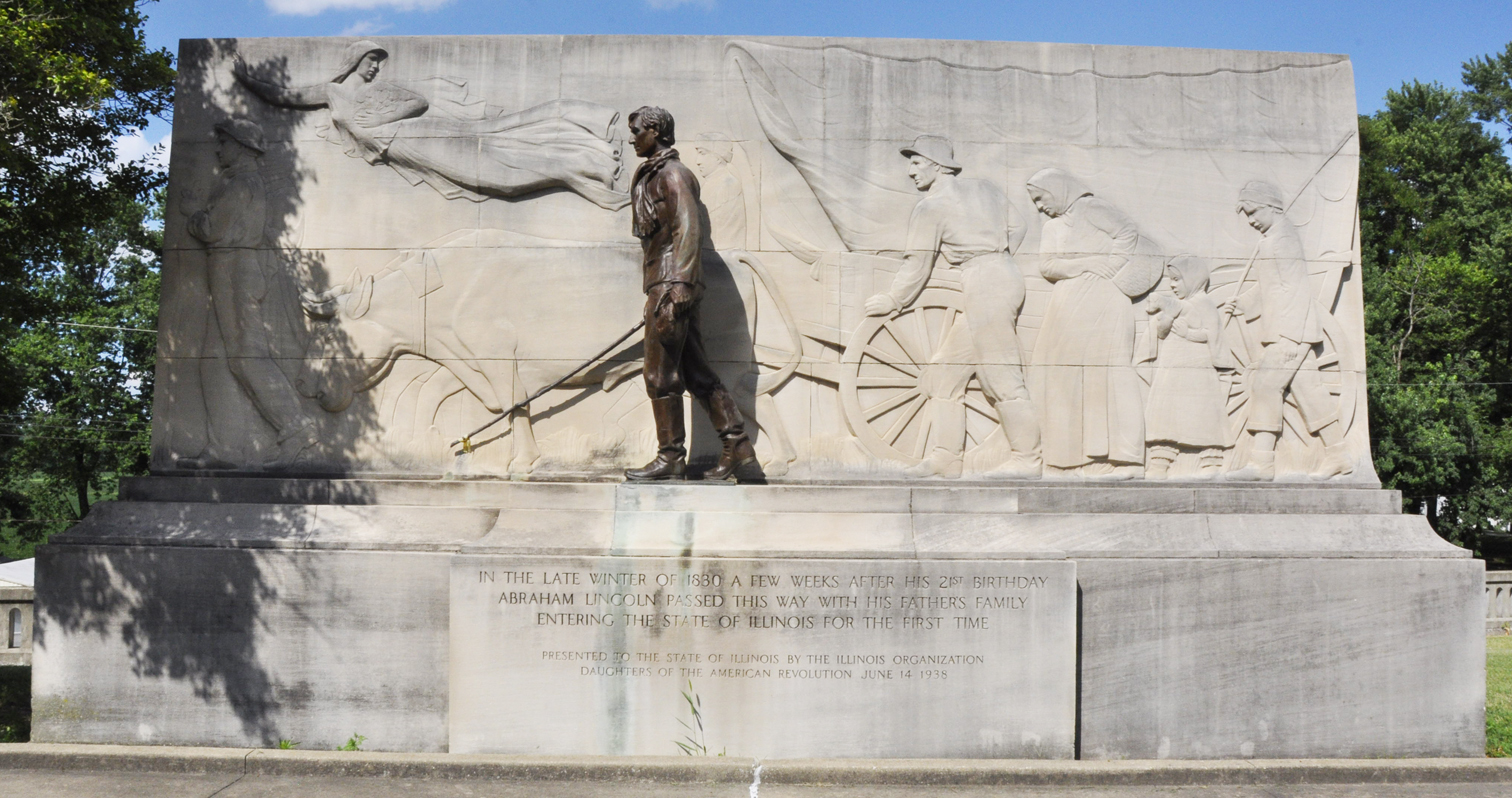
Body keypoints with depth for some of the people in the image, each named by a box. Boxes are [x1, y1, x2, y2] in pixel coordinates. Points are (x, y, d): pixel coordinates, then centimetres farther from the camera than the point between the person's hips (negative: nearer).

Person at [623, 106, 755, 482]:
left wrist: (677, 289, -25)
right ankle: (736, 444, 9)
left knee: (661, 374, -6)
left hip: (671, 284, -10)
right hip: (663, 284, 10)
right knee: (695, 370, 8)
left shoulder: (673, 174, -8)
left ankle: (670, 458, -1)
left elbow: (688, 229, -18)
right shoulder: (652, 176, 21)